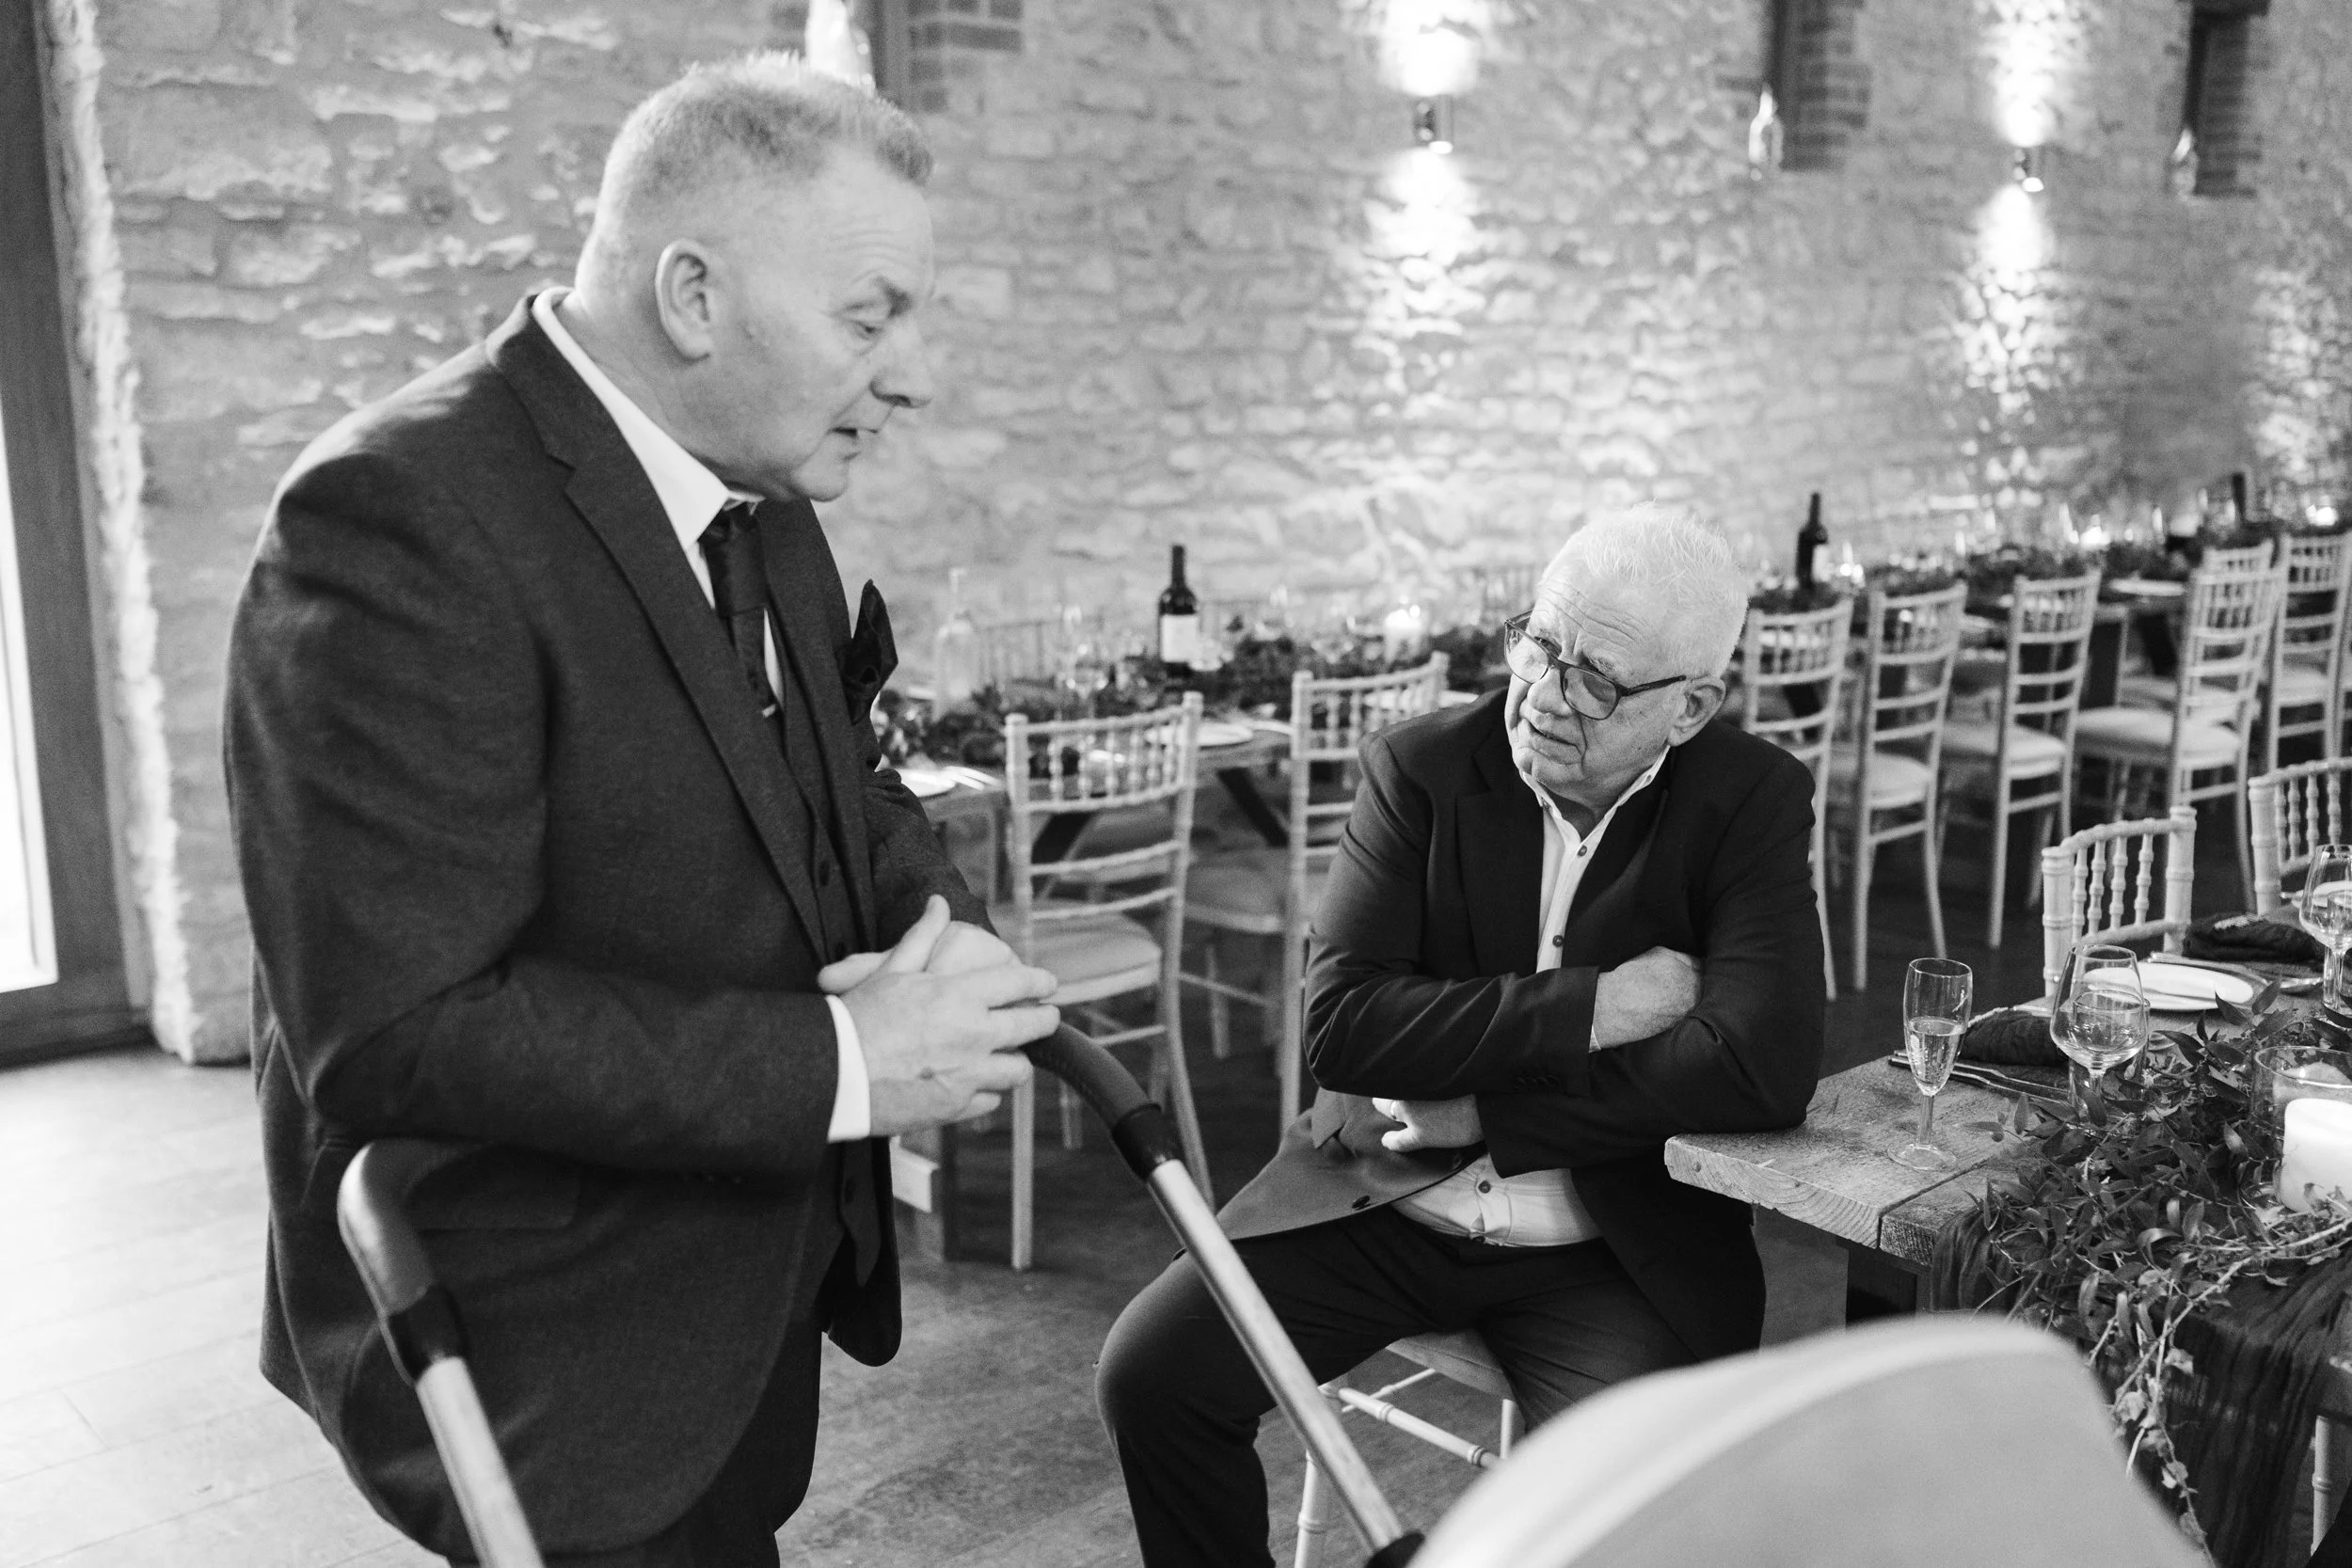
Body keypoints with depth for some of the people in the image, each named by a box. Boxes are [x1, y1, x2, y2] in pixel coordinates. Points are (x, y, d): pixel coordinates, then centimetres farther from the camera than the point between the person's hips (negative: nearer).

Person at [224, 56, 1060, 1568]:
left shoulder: (760, 503, 3)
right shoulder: (403, 519, -25)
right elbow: (400, 1026, -29)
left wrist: (945, 930, -11)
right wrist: (841, 1063, -26)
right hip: (547, 1341, -8)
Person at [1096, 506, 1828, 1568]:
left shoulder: (1753, 801, -7)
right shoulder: (1420, 770, -4)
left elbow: (1767, 1065, -20)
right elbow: (1337, 1021, -13)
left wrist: (1480, 1108, -17)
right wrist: (1584, 1007, -20)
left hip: (1611, 1249, -1)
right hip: (1382, 1201, 2)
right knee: (1149, 1373, -12)